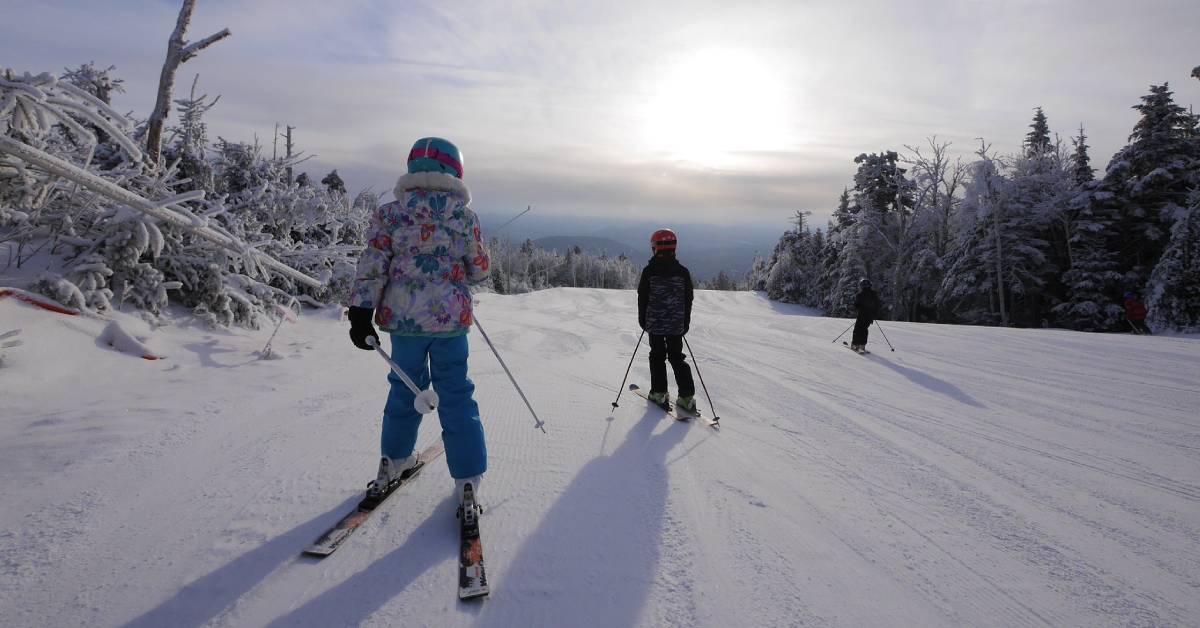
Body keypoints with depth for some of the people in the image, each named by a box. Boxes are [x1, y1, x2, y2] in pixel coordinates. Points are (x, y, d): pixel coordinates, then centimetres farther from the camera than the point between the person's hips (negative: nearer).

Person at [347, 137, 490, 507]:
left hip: (403, 318, 2)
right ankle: (467, 477, 10)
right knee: (455, 394, 7)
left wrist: (361, 313, -3)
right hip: (451, 318, -1)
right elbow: (479, 271, 4)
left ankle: (394, 459, 35)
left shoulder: (389, 213, -1)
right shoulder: (466, 216, -2)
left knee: (405, 386, 20)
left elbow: (371, 268, -5)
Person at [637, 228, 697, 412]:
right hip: (676, 324, 2)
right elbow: (688, 299, 3)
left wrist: (643, 320, 9)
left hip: (654, 323, -2)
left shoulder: (649, 271, -10)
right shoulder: (682, 271, -3)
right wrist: (686, 323, 13)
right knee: (677, 357, 11)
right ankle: (687, 397, 6)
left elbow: (642, 298, -4)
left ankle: (659, 393, 14)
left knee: (657, 357, 13)